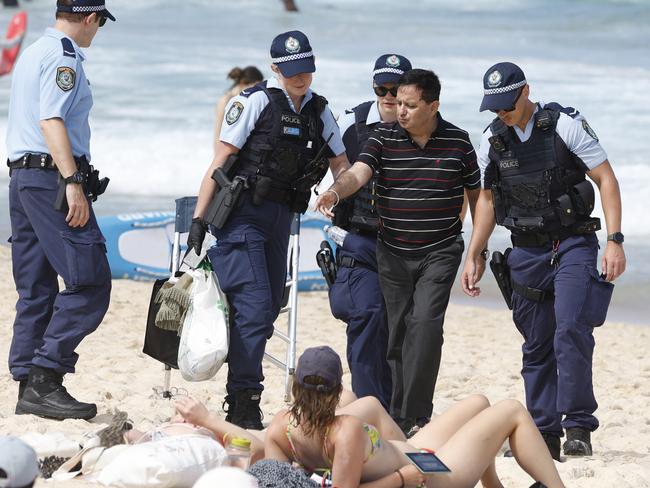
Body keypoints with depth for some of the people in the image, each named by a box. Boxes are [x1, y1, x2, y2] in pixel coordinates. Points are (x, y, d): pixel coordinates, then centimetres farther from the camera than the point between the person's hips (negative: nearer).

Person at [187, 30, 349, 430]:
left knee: (269, 310, 6)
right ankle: (243, 404, -12)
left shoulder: (319, 111, 11)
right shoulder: (256, 101, -6)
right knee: (254, 307, -14)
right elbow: (220, 161, -6)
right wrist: (199, 218, -10)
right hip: (242, 213, -6)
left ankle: (240, 398, 14)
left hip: (281, 215, 7)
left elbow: (342, 166, 18)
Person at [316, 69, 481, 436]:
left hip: (440, 251, -2)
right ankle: (398, 417, 14)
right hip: (393, 253, 2)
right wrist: (335, 192, -40)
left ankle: (415, 417, -15)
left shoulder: (457, 142, -1)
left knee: (425, 323, -17)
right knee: (399, 333, 5)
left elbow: (476, 193, 10)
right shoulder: (384, 138, -1)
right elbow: (358, 173, -17)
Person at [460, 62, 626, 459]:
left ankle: (578, 426, -16)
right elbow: (488, 199, 18)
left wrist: (615, 241, -15)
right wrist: (474, 255, 14)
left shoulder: (566, 125, -9)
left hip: (573, 244, -5)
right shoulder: (493, 140, 5)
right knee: (537, 346, 5)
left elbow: (606, 179, -8)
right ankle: (544, 434, 10)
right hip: (527, 252, 5)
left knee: (571, 332, -20)